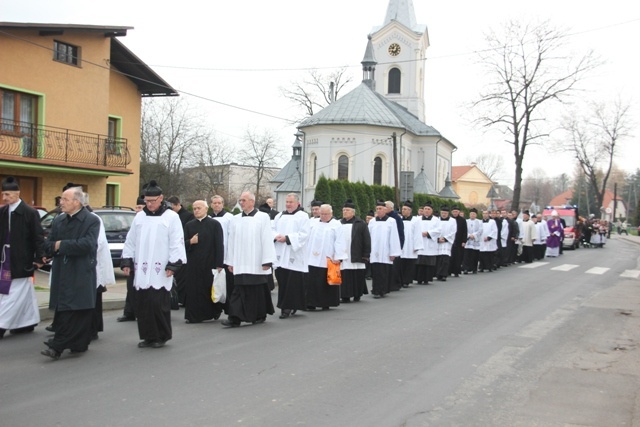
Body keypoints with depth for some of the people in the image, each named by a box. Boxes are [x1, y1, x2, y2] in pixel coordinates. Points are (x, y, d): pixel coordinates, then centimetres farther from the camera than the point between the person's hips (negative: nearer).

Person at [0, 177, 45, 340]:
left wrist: (39, 258, -14)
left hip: (21, 259, -7)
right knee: (23, 292, 14)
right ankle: (27, 323, 23)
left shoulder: (30, 212, -12)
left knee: (15, 293, -1)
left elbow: (38, 236, -12)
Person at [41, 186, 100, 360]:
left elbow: (87, 244, -19)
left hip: (81, 275, -6)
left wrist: (61, 245, -11)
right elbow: (48, 245, 13)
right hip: (61, 273, 6)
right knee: (62, 310, 7)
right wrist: (54, 247, -11)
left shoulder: (92, 220, -7)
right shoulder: (58, 220, 13)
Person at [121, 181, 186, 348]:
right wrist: (127, 261, 10)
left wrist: (173, 264, -12)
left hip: (160, 271, -5)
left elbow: (177, 243, -6)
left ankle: (161, 336, 10)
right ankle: (148, 336, 18)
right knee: (142, 304, 7)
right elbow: (130, 241, 16)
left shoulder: (171, 217, -3)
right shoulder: (139, 217, 12)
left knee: (158, 304, -6)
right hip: (141, 270, 5)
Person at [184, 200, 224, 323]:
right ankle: (193, 315, 10)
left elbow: (219, 245, -4)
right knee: (193, 291, 2)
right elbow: (183, 244, 9)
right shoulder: (189, 225, 9)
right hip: (193, 265, 3)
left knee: (210, 289, 6)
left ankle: (211, 313, 23)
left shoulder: (215, 224, -1)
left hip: (209, 264, -2)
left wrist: (219, 264, -9)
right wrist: (190, 242, -13)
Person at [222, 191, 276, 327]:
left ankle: (260, 315, 22)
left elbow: (267, 239, -6)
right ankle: (235, 318, -2)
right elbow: (231, 241, 10)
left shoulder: (263, 217, -2)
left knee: (258, 290, 6)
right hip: (240, 263, 3)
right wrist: (230, 262, 7)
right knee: (240, 290, -1)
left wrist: (267, 261, -11)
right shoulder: (235, 219, 9)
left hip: (257, 263, -3)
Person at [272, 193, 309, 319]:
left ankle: (288, 307, -1)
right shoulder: (279, 216, 17)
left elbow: (303, 234, -10)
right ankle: (284, 306, 13)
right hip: (280, 256, 5)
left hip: (294, 257, -5)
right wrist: (276, 237, -7)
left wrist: (287, 238, -16)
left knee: (293, 283, -6)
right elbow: (272, 230, 15)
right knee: (282, 281, 4)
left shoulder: (302, 216, 0)